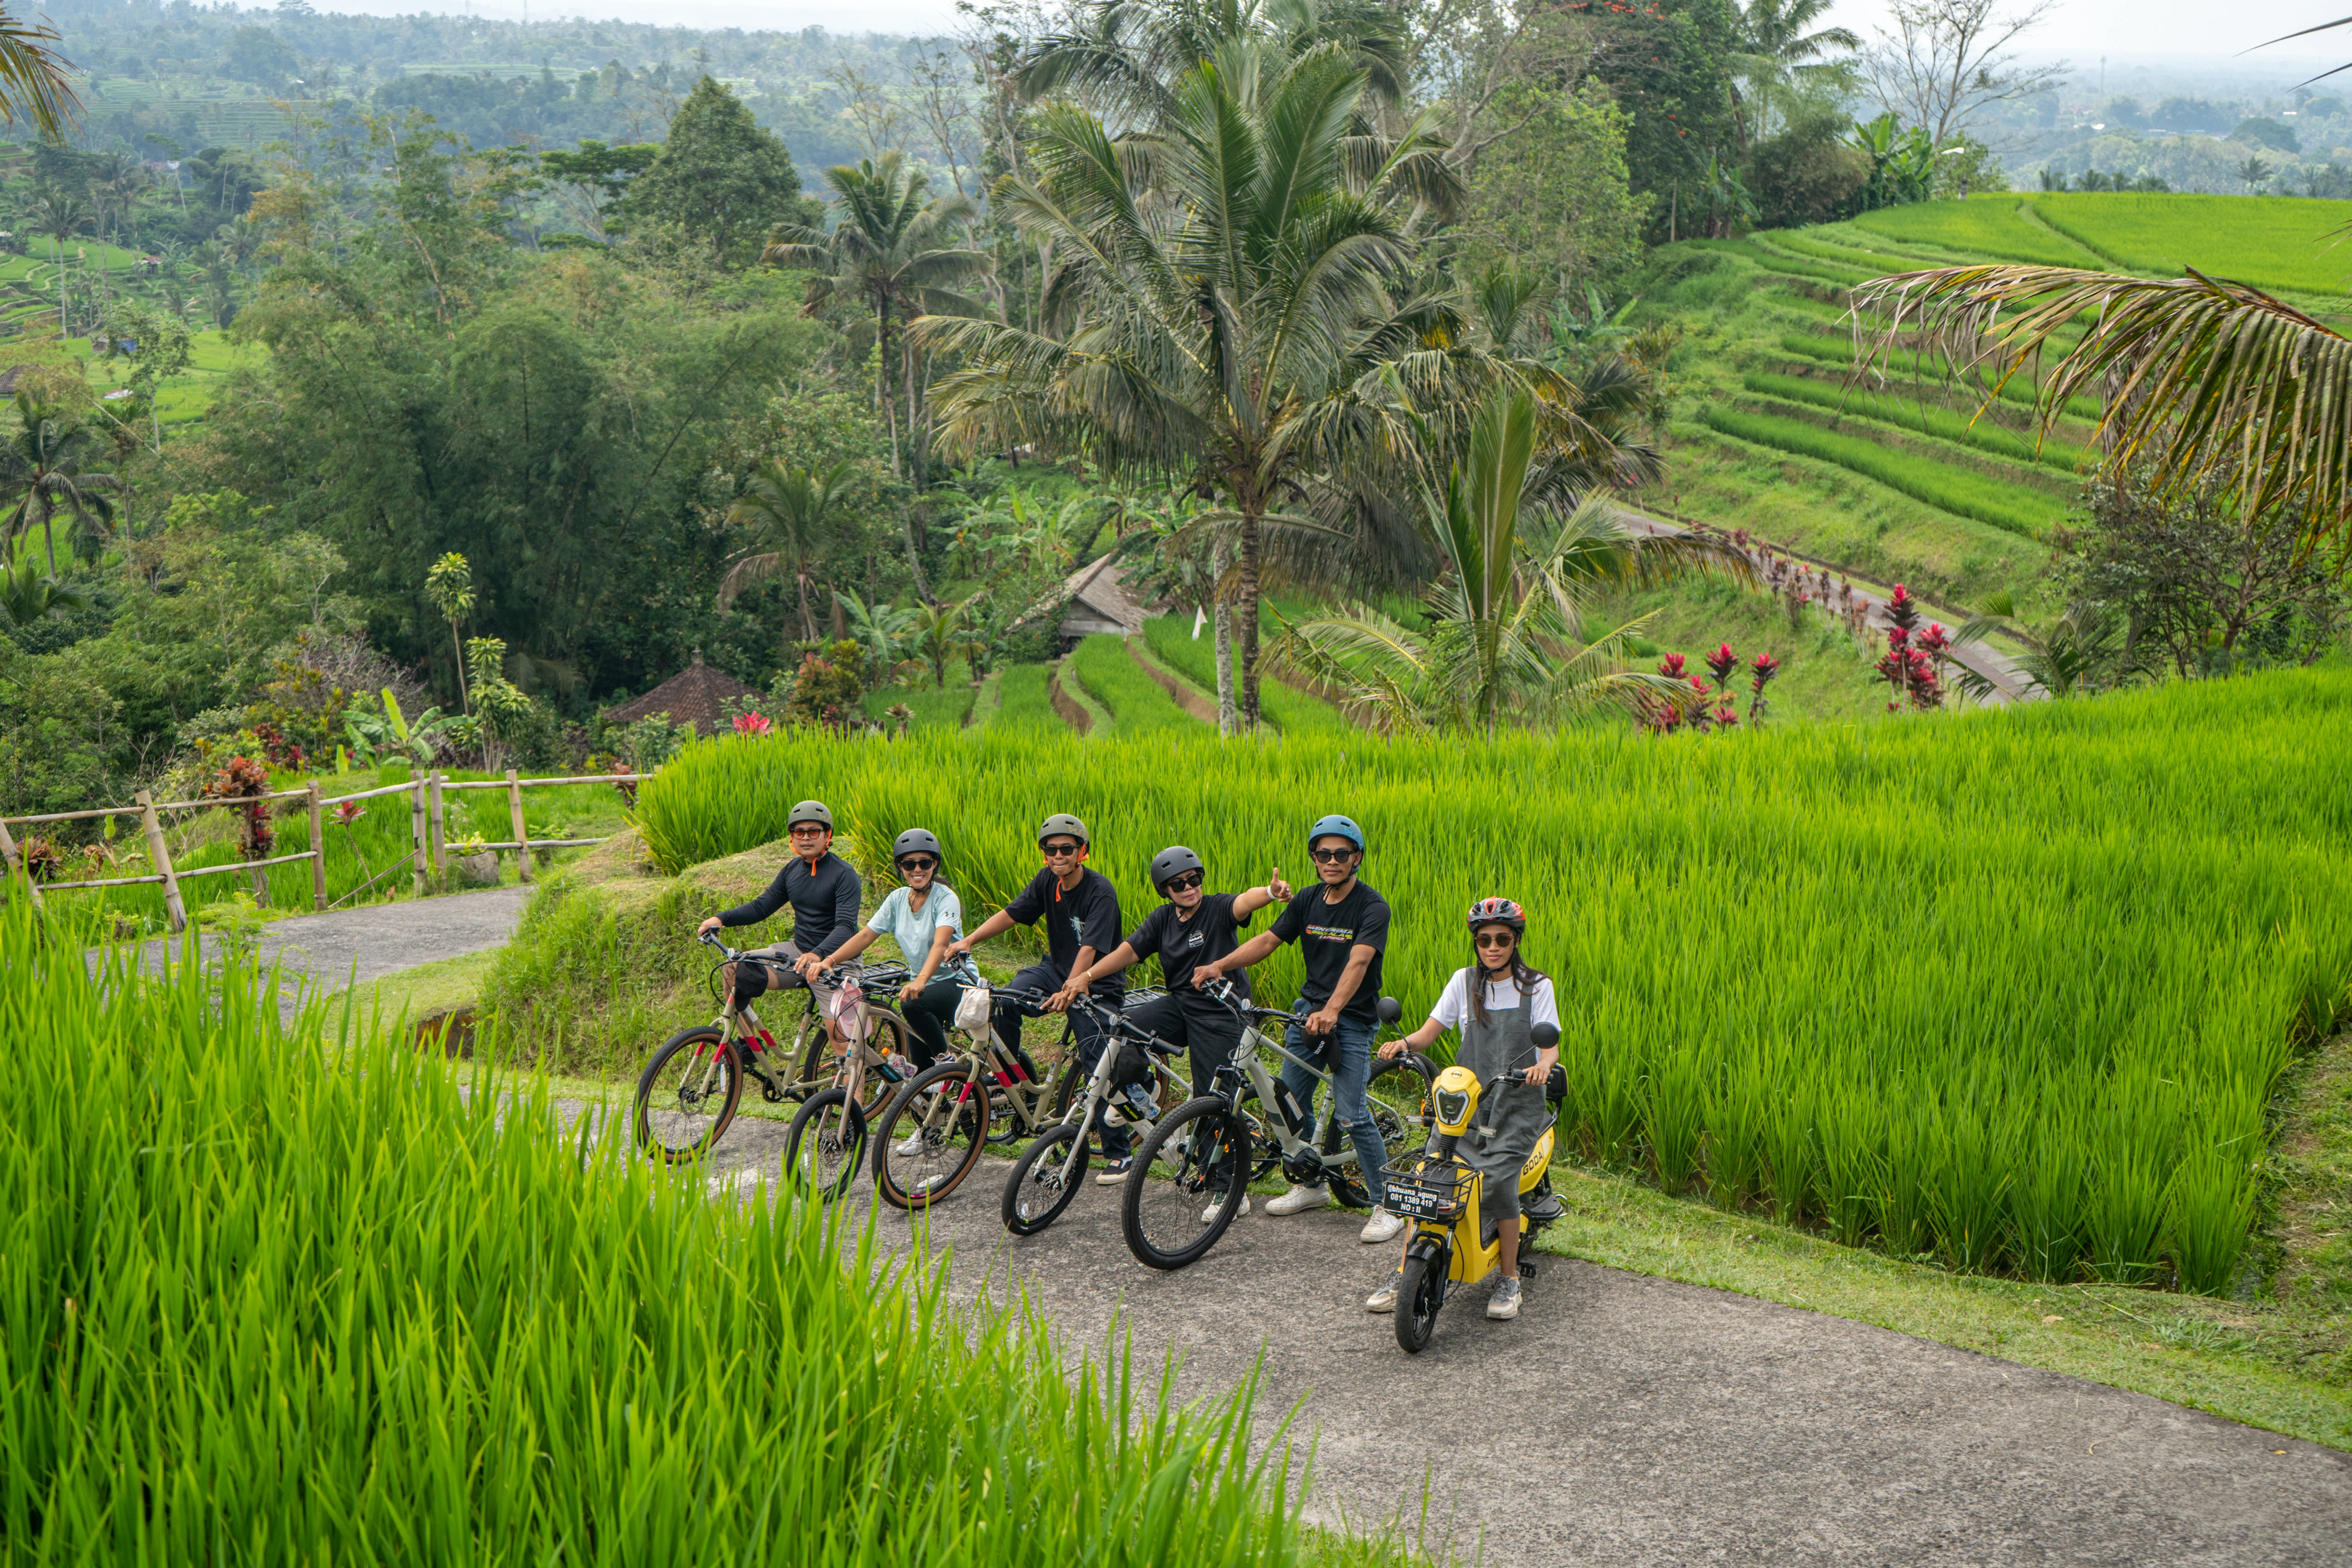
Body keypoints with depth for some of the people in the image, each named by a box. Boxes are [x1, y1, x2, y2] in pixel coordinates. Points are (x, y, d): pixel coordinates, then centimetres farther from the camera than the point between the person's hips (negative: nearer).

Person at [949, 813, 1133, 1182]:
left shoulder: (1100, 892, -21)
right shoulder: (1047, 881, -3)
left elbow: (1090, 949, -31)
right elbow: (1010, 913, -1)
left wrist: (1070, 990, -44)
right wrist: (969, 941, -14)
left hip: (1095, 985, -5)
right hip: (1057, 968, 5)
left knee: (1098, 1066, -10)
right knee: (1004, 1002, -23)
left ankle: (1118, 1154, 1)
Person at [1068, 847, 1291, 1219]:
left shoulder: (1218, 909, -9)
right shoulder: (1163, 919, 7)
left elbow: (1244, 902, -30)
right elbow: (1128, 950, 2)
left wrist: (1271, 892, -53)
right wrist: (1086, 976, -12)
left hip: (1220, 1014, -5)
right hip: (1179, 1005, 5)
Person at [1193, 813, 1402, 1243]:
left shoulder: (1372, 907, -14)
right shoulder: (1308, 901, 5)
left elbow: (1358, 962, -28)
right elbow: (1268, 939, 3)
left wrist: (1332, 1010, -42)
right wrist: (1219, 966, -11)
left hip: (1352, 1018, -6)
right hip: (1309, 1008, 6)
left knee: (1352, 1115, -13)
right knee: (1291, 1103, 10)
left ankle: (1387, 1205, -2)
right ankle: (1312, 1186, 30)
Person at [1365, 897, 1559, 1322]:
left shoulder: (1537, 987, 4)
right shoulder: (1464, 981, 11)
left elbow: (1550, 1044, -3)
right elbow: (1431, 1031, 8)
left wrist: (1544, 1064, -26)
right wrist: (1405, 1043, -14)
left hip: (1517, 1102, -2)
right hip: (1465, 1099, 3)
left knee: (1497, 1179, -24)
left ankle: (1510, 1280, -6)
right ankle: (1404, 1274, -10)